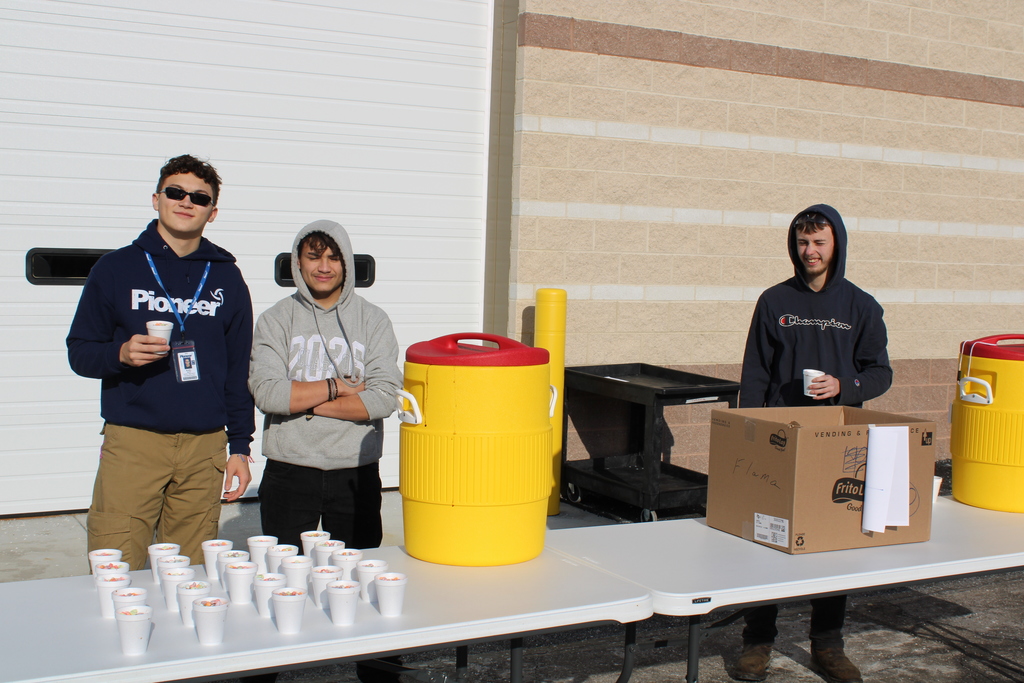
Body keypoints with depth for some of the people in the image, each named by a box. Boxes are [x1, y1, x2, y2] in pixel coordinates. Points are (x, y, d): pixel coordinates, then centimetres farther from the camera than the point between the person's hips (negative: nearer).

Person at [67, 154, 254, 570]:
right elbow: (79, 352, 8)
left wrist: (240, 446, 8)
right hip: (132, 442, -1)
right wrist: (120, 354, -14)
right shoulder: (116, 268, 6)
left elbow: (239, 368, 13)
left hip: (205, 447, 2)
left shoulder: (226, 277, 11)